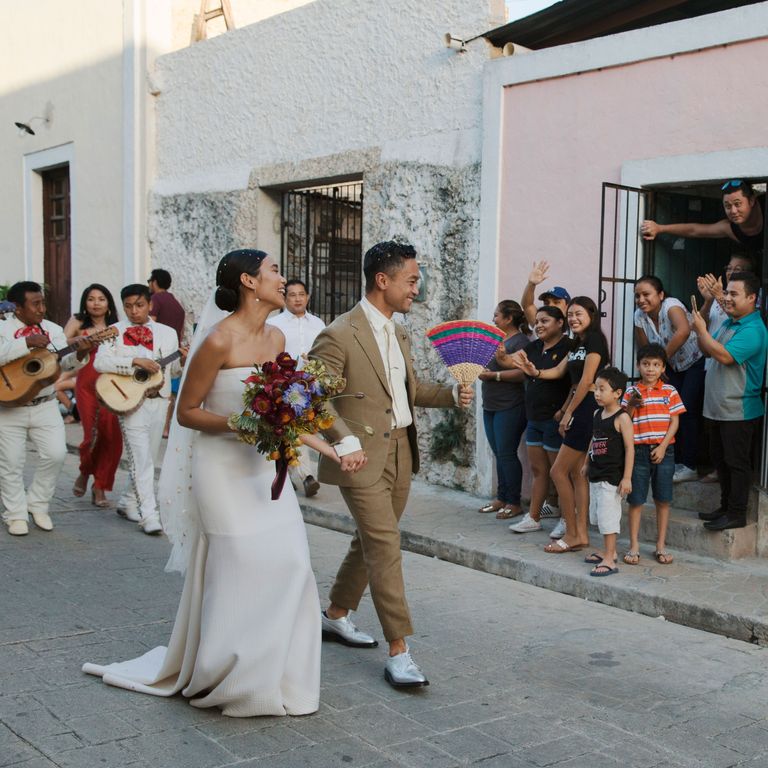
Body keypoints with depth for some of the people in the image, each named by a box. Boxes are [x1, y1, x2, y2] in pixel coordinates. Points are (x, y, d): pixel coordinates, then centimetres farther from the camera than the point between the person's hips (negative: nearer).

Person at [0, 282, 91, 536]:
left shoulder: (54, 330, 6)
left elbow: (64, 364, -1)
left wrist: (79, 354, -20)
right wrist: (26, 342, -26)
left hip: (45, 406, 3)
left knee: (56, 454, -7)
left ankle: (37, 505, 14)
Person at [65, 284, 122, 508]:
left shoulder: (115, 327, 11)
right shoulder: (78, 322, 6)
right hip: (87, 385, -1)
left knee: (111, 436, -6)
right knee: (92, 435, -4)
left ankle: (99, 487, 10)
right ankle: (85, 472, 29)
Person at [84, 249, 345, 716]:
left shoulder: (275, 338, 5)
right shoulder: (220, 341, -17)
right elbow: (186, 412, -12)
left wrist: (310, 438, 8)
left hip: (263, 463, 7)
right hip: (223, 467, -7)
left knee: (285, 564, 6)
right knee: (238, 568, 1)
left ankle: (272, 674, 24)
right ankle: (228, 679, 23)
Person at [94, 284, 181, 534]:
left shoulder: (167, 333, 10)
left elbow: (174, 369, 14)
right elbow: (100, 362, -14)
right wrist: (136, 361, -22)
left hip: (158, 400, 4)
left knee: (148, 457, 11)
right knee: (141, 458, -9)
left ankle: (128, 503, 27)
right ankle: (149, 515, -9)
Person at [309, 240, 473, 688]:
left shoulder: (398, 333, 12)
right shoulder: (340, 335, -14)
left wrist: (452, 394, 6)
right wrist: (344, 440, -28)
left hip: (402, 453, 8)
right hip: (364, 458, -8)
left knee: (372, 543, 17)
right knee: (385, 548, -9)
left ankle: (336, 615, 36)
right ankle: (399, 650, -2)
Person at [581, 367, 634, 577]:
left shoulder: (622, 418, -15)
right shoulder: (597, 414, 7)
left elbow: (630, 448, -16)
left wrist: (627, 478, -19)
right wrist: (587, 463, 22)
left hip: (612, 477, -9)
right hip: (596, 475, 9)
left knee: (608, 516, -7)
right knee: (598, 515, 17)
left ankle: (609, 561, -1)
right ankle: (609, 552, 31)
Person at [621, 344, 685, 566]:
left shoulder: (670, 392, 3)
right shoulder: (631, 393, 3)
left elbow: (674, 422, 0)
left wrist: (663, 446, -10)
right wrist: (631, 406, -16)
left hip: (663, 451, 0)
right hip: (639, 450, 0)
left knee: (663, 500, 6)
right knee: (636, 500, 3)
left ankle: (661, 546, 16)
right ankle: (634, 546, 11)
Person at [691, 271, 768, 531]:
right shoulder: (728, 323, 12)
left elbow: (724, 355, -28)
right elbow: (708, 351, 16)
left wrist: (701, 330, -19)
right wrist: (701, 331, -2)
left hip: (739, 410, -10)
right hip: (720, 408, 10)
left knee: (737, 462, -1)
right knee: (720, 458, 17)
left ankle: (736, 514, 7)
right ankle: (726, 507, 29)